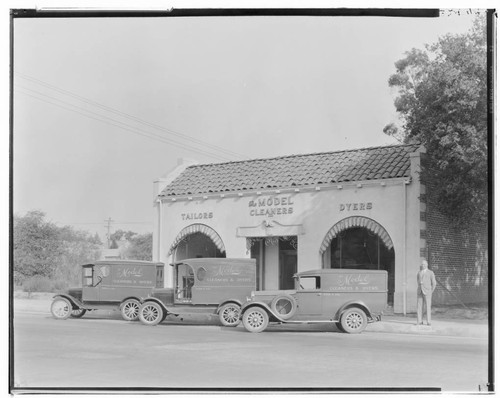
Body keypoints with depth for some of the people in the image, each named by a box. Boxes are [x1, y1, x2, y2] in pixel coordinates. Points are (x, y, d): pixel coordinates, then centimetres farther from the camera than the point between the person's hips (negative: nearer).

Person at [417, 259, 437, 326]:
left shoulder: (430, 273, -1)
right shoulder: (419, 273, 13)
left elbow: (434, 283, 0)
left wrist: (431, 292, -1)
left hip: (427, 292, -4)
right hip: (420, 292, 4)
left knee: (428, 307, -8)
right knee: (419, 306, -2)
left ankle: (428, 322, -5)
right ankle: (419, 321, -1)